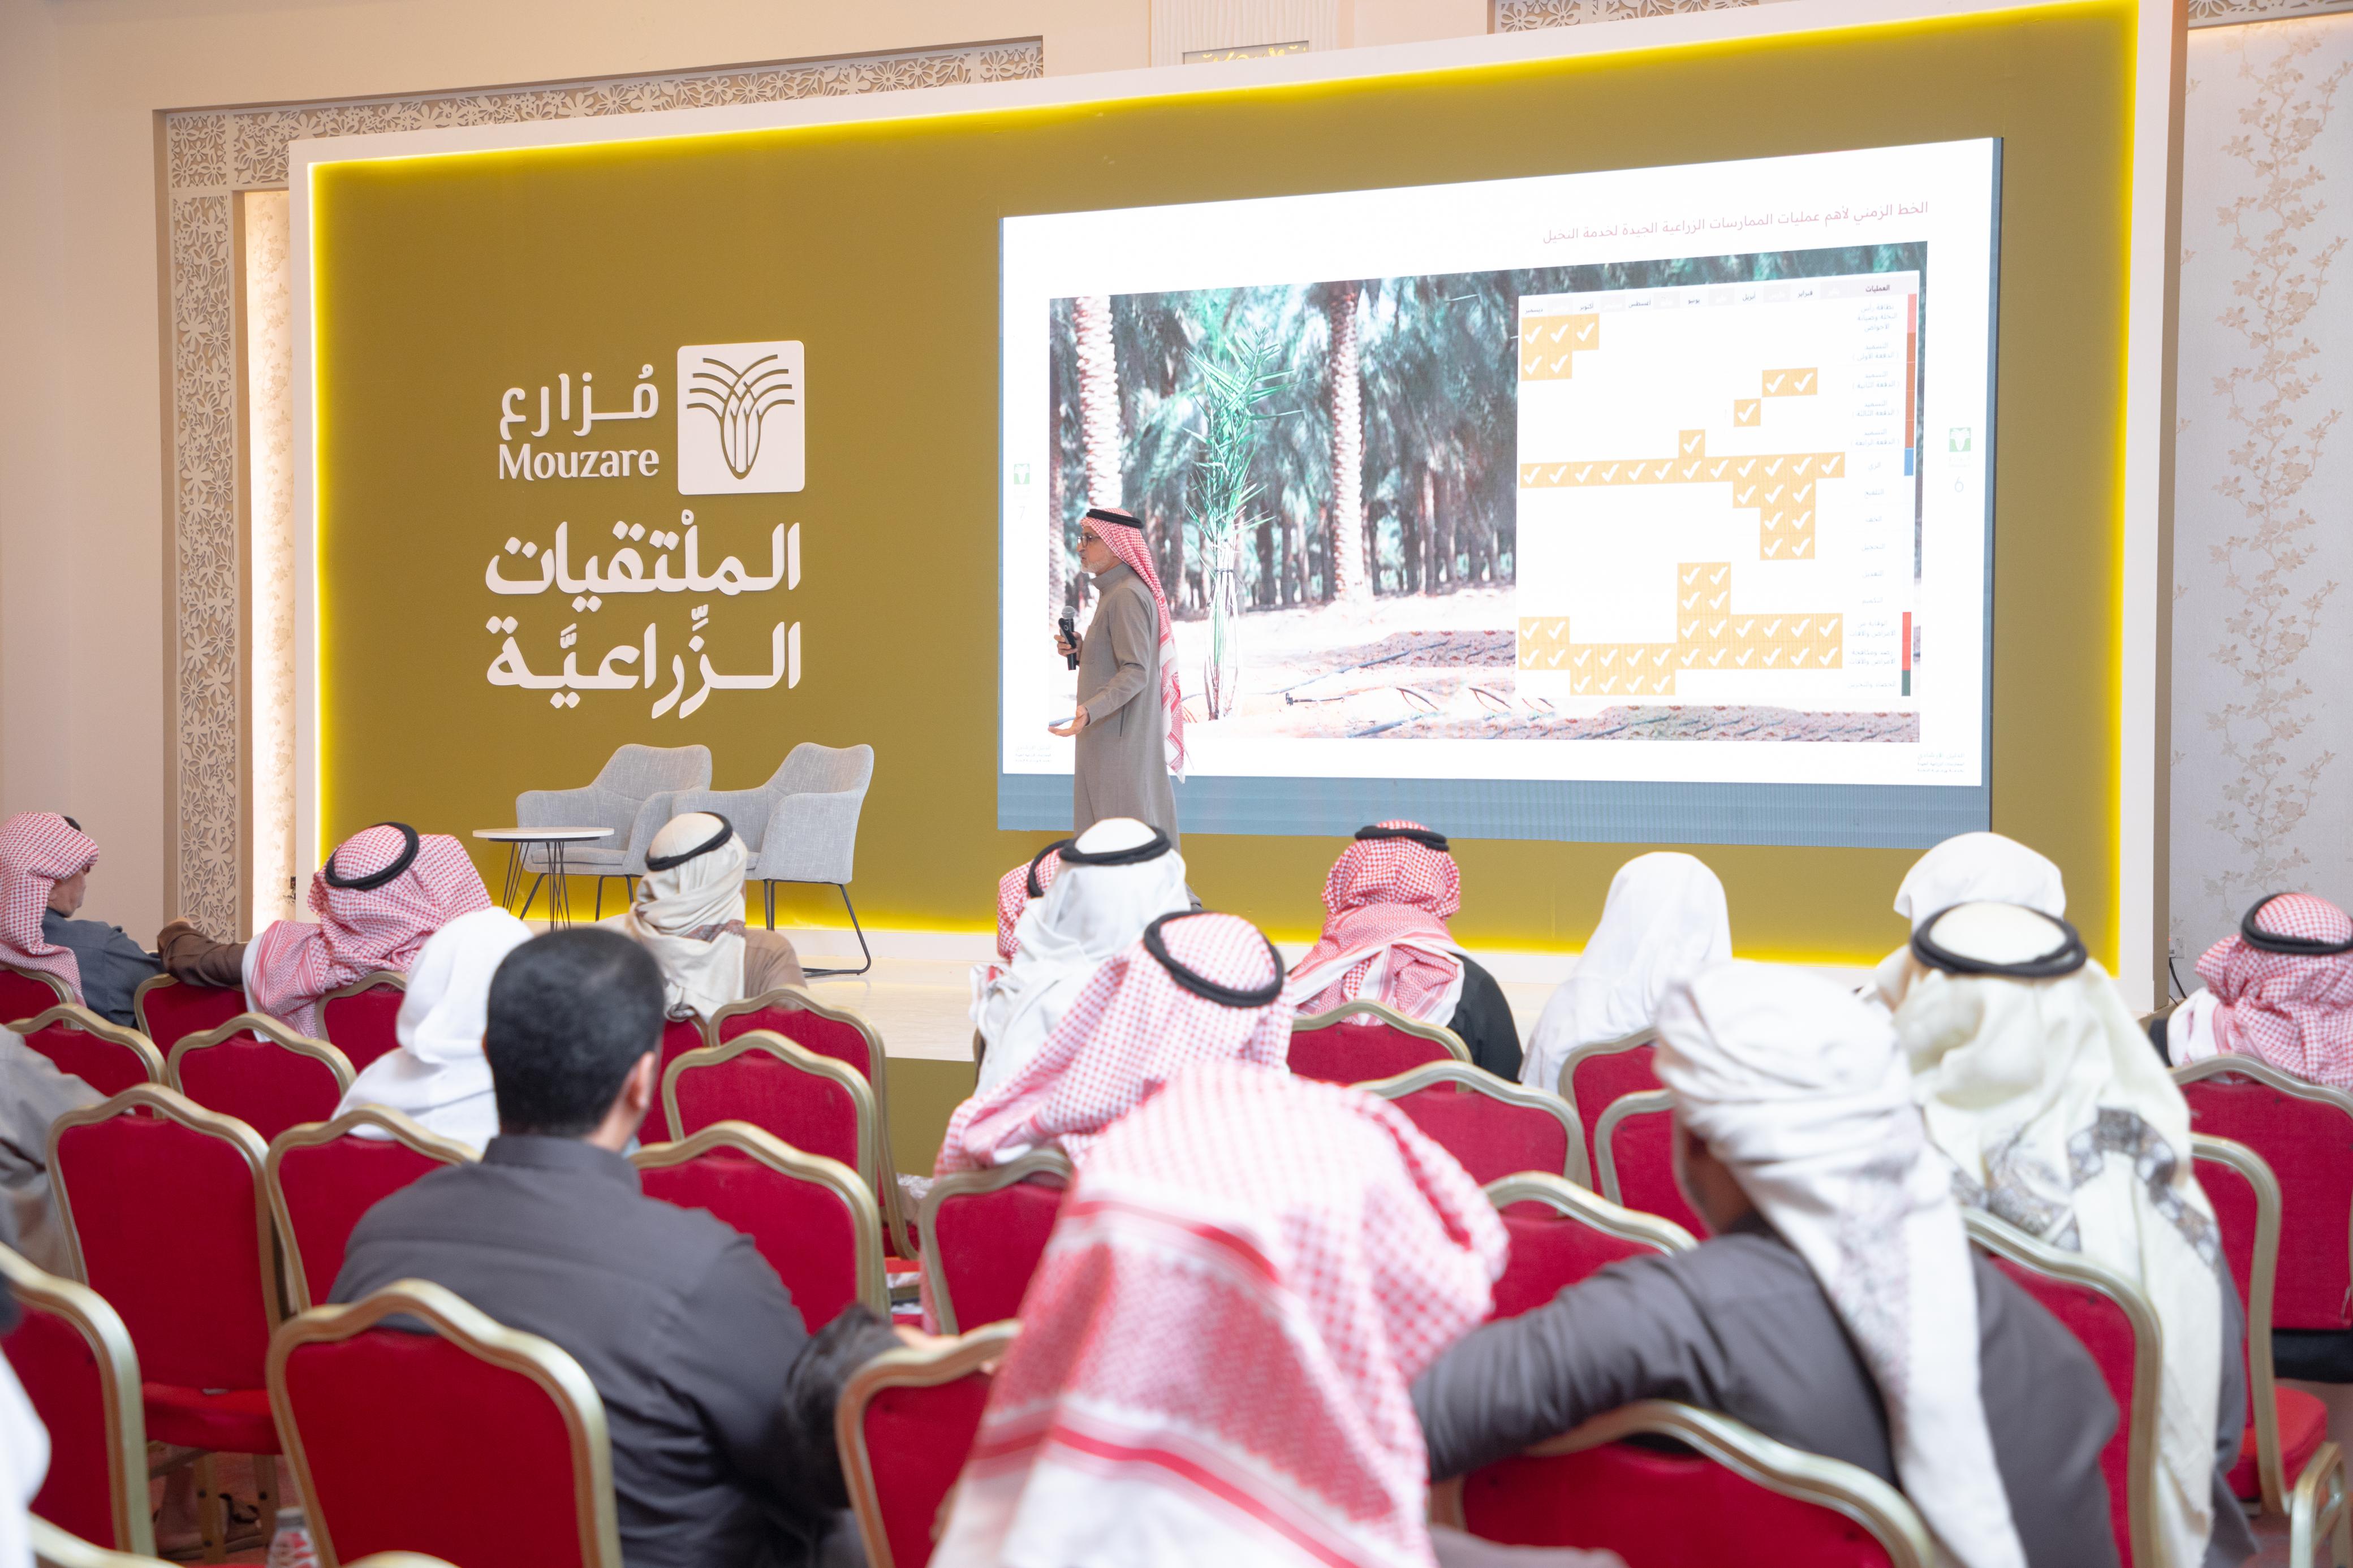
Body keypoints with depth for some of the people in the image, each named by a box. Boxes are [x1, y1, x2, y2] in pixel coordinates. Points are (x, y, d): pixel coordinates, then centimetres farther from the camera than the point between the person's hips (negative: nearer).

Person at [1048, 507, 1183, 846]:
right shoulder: (1115, 590, 16)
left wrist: (1089, 711, -36)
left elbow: (1135, 672, -24)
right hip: (1111, 734, 11)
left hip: (1121, 740, -11)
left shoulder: (1128, 595, -17)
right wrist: (1080, 649, 6)